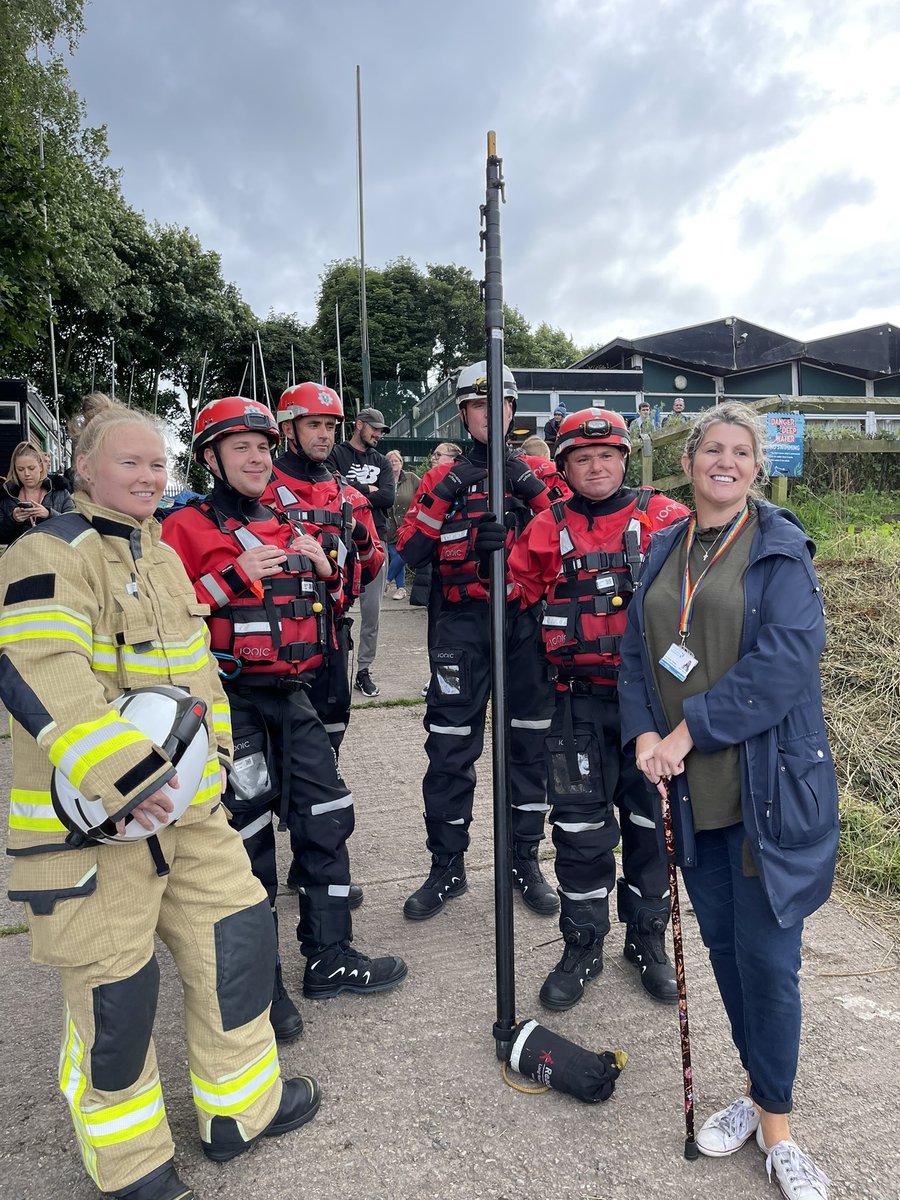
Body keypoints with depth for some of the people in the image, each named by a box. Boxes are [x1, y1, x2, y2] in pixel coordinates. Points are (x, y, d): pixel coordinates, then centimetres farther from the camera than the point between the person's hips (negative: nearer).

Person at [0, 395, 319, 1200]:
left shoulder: (163, 557, 14)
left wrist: (214, 751, 15)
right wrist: (120, 778, -33)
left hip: (186, 803, 8)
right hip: (90, 820, -8)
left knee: (238, 931, 13)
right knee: (115, 987, 6)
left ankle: (244, 1107, 36)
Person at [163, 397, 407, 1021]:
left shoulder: (288, 527, 14)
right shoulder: (188, 528, -5)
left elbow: (334, 596, 24)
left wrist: (326, 565, 4)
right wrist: (234, 576, -22)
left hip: (292, 694, 7)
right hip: (231, 701, -6)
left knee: (328, 817, 10)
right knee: (247, 835, 2)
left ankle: (330, 957, 27)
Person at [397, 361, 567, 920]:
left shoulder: (538, 473, 10)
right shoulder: (444, 476, 8)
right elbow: (410, 551, -3)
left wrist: (533, 489, -14)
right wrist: (445, 495, -12)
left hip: (528, 621, 1)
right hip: (463, 625, -1)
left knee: (531, 741, 8)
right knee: (451, 746, 2)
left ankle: (526, 861, 25)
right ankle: (447, 869, 18)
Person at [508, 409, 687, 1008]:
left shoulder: (662, 517, -2)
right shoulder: (549, 528, 2)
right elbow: (521, 584, 12)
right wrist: (563, 634, 0)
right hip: (582, 700, 1)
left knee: (650, 817, 11)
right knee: (580, 824, 5)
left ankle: (648, 937, 30)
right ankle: (583, 946, 22)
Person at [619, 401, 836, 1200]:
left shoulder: (780, 548, -6)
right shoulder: (663, 553, 11)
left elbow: (787, 660, -17)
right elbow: (636, 652, 11)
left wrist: (691, 729, -18)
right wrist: (645, 731, -6)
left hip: (769, 783, -5)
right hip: (692, 788, 5)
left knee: (766, 956, 1)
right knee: (722, 941, 16)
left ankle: (776, 1123, 23)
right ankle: (760, 1089, 37)